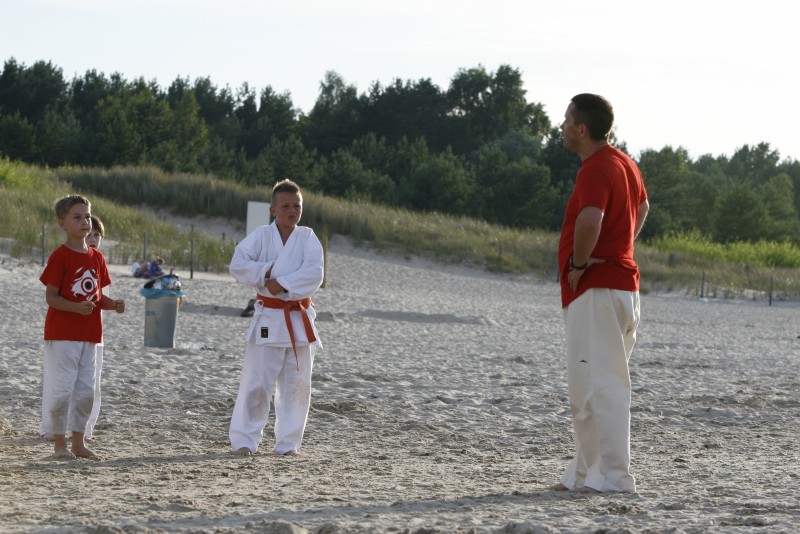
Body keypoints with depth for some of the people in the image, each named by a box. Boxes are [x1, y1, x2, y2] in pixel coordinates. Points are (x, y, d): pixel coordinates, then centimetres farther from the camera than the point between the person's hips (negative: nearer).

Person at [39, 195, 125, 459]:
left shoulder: (96, 257, 10)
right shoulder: (60, 257, -10)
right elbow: (51, 296, -13)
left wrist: (113, 304, -4)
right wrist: (77, 308, -28)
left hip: (89, 334, 7)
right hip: (62, 334, -7)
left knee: (85, 390, 10)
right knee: (61, 389, -5)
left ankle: (78, 442, 19)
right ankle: (60, 444, 4)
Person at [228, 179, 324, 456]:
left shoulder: (308, 238, 3)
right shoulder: (260, 236, 0)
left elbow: (314, 273, -11)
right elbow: (238, 265, -9)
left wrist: (282, 283, -19)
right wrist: (266, 271, -19)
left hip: (299, 319, 2)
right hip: (267, 318, -2)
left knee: (296, 384, 6)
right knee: (257, 381, -7)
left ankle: (287, 442, 15)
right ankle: (244, 440, 0)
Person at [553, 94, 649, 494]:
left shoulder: (595, 170, -17)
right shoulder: (624, 164, 15)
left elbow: (590, 219, -36)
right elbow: (642, 207, 36)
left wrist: (578, 264, -20)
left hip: (596, 290, -10)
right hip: (622, 279, 10)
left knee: (598, 386, -9)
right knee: (588, 386, 16)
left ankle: (613, 477, -10)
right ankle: (585, 472, 21)